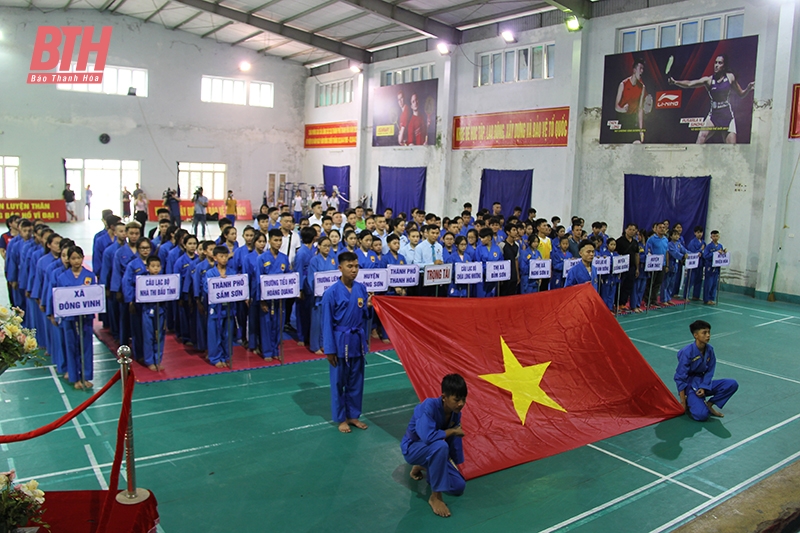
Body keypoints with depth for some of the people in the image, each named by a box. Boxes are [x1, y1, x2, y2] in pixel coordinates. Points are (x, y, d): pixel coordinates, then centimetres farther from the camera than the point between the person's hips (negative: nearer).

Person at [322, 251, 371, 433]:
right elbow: (327, 323, -11)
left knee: (356, 381, 14)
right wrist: (329, 349, -11)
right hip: (340, 341, -5)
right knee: (339, 382, 8)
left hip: (358, 340, 5)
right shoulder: (332, 292, -14)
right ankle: (340, 418, 23)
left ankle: (353, 415, 30)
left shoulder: (361, 289, 0)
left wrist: (368, 306, -13)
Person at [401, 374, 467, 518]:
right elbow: (428, 437, -43)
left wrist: (455, 466, 9)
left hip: (433, 451, 7)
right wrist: (451, 431, -28)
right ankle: (435, 497, -22)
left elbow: (454, 441, 3)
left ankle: (423, 467, 23)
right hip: (413, 449, -7)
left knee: (459, 487, -1)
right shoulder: (429, 406, -31)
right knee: (440, 446, -39)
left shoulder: (456, 413, -9)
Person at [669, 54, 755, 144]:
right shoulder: (708, 80, -1)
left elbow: (741, 94, 14)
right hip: (713, 114, 0)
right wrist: (675, 82, -32)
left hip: (727, 116, 1)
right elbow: (689, 84, -17)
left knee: (732, 147, -6)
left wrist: (749, 88, -6)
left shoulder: (730, 77, 3)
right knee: (702, 135, -24)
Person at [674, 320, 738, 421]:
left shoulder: (709, 349, -5)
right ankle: (689, 404, 6)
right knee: (702, 415, -28)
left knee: (732, 384, -11)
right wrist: (683, 401, -16)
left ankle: (709, 404, 1)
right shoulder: (687, 352, -22)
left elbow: (709, 372, 2)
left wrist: (703, 388, -14)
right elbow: (680, 377, -17)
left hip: (703, 383, 7)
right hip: (690, 385, -6)